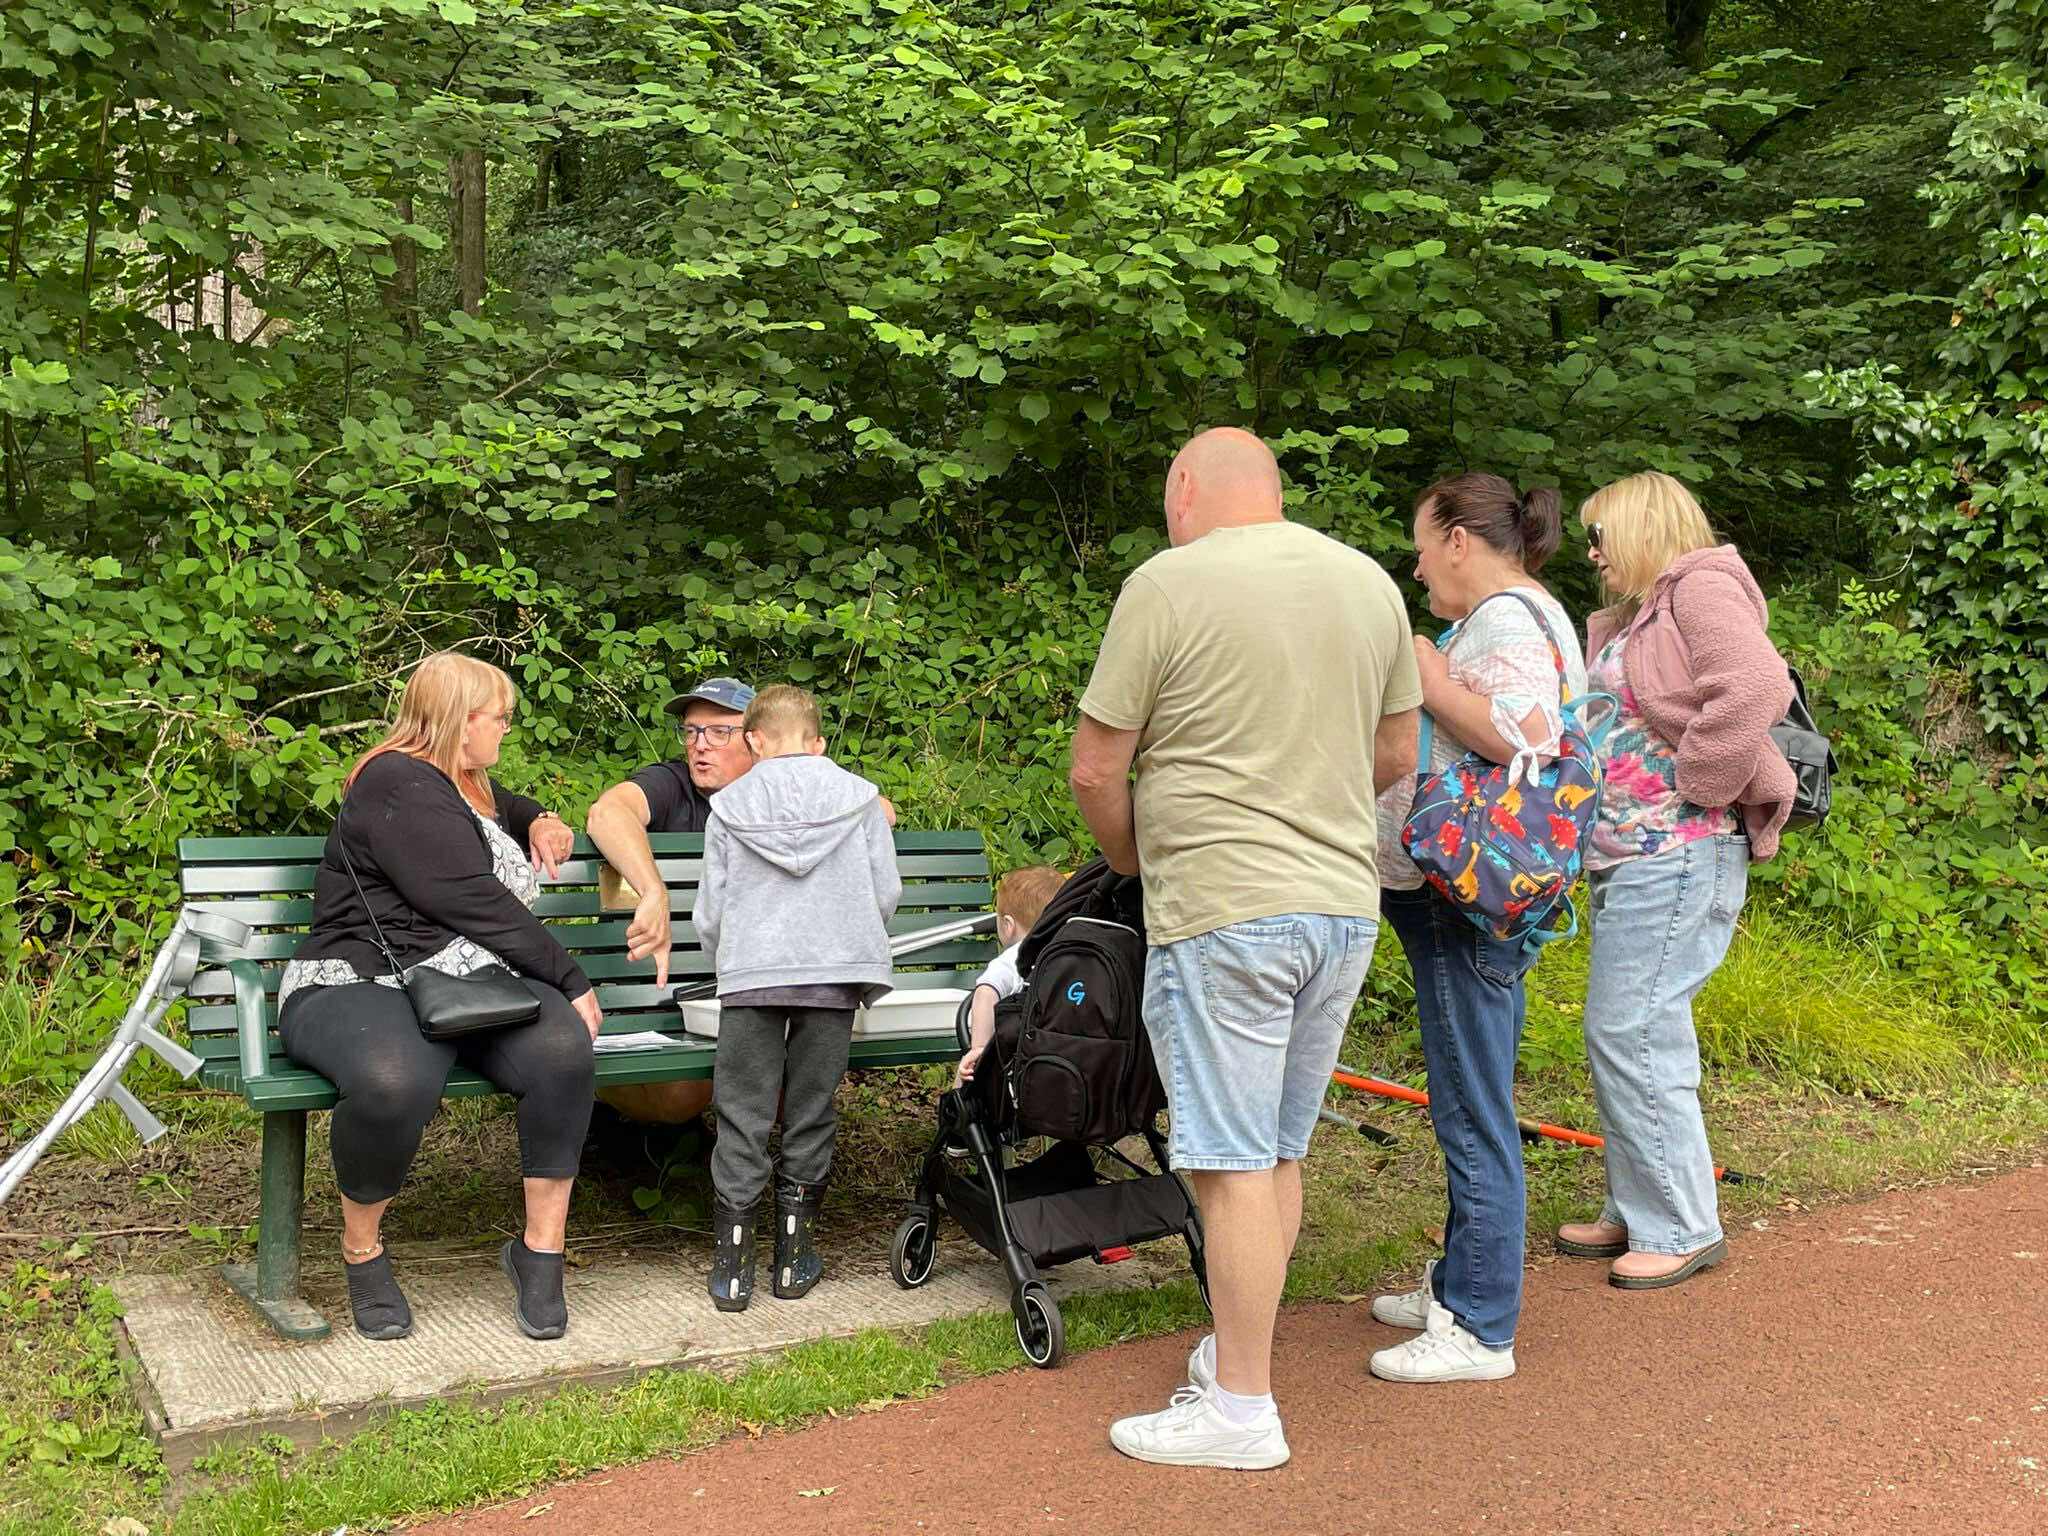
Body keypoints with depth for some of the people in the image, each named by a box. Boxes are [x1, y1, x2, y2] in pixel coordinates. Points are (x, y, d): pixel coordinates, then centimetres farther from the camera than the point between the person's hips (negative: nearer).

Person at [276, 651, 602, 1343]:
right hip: (362, 985, -7)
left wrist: (541, 821, 25)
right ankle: (361, 1251, -12)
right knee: (395, 1081, -42)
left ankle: (540, 1250, -14)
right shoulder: (397, 784, -6)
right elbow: (475, 904, -14)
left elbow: (512, 807, 51)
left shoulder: (471, 787, 24)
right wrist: (571, 981, -9)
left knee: (562, 1050, -28)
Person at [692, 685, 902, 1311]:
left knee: (742, 1118, 5)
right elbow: (885, 893, 8)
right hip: (835, 974, 1)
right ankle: (794, 1256, 17)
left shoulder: (728, 807, 9)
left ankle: (732, 1262, 7)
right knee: (810, 1116, 10)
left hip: (751, 976, -1)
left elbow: (710, 914, 9)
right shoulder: (860, 798, 10)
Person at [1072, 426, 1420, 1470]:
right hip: (1346, 906, 7)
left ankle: (1242, 1409, 7)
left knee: (1234, 1163, 0)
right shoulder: (1371, 582, 10)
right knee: (1280, 1153, 16)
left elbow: (1095, 771, -6)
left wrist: (1134, 862, 12)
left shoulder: (1168, 583, -8)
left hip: (1222, 913, -7)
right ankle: (1234, 1349, 28)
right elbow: (1395, 756, 18)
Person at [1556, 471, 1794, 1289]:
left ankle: (1681, 1228, 1)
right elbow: (1601, 722, 22)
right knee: (1617, 1035, 13)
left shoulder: (1702, 590, -9)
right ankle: (1636, 1213, 23)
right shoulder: (1628, 620, 21)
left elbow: (1755, 689, -25)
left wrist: (1693, 784, -19)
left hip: (1678, 855, -10)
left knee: (1630, 1033, -10)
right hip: (1626, 856, 10)